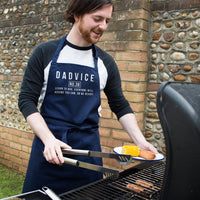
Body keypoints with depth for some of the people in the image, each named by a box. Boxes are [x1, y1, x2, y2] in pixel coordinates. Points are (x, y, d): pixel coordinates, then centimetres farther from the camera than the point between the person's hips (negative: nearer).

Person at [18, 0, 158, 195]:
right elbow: (27, 99, -5)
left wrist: (140, 141, -3)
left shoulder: (105, 62, 5)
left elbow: (120, 106, 10)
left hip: (88, 149, 2)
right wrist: (49, 139, -19)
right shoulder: (45, 53, -2)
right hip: (48, 146, -1)